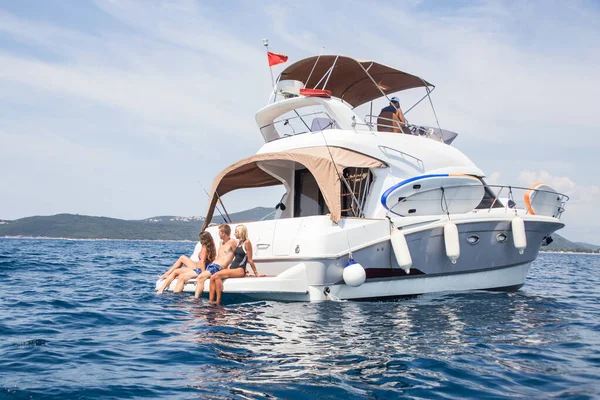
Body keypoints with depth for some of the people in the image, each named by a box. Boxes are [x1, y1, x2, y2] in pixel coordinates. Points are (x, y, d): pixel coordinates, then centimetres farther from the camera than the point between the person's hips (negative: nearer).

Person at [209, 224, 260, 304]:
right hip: (232, 267, 8)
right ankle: (211, 301, -21)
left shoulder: (247, 242, -4)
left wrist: (256, 273, -6)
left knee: (217, 276, -26)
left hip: (240, 270, -8)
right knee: (212, 278, -15)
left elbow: (250, 260, -5)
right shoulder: (238, 243, 21)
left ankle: (218, 302, -26)